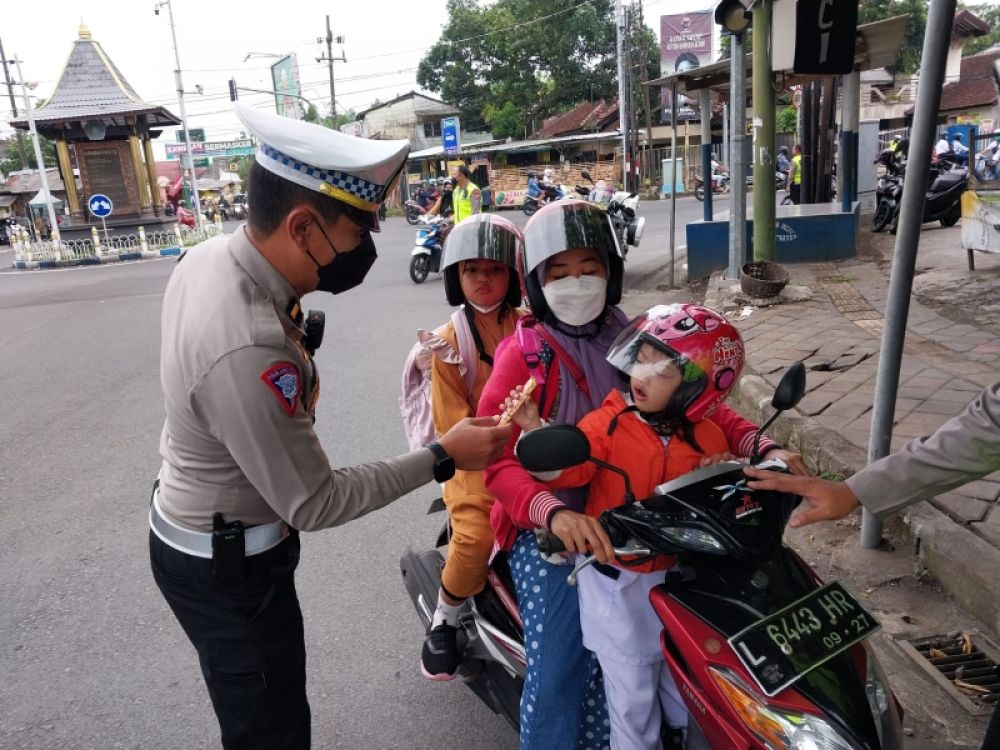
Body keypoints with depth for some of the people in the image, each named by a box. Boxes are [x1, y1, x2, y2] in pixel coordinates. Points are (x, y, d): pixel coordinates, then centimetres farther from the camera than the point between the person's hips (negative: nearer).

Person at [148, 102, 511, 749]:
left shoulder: (209, 256, -9)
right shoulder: (247, 351, -37)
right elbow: (314, 504, -27)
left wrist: (291, 332, -2)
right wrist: (443, 458, -23)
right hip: (229, 570, -9)